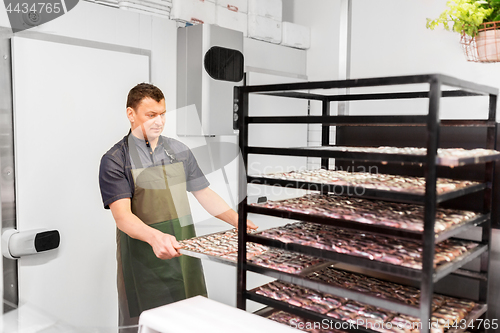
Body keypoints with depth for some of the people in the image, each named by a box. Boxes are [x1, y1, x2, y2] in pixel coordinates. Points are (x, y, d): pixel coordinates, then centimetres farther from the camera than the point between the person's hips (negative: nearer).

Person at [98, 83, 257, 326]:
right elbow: (122, 215, -16)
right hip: (144, 258, -4)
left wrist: (237, 220, -1)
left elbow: (204, 194, 12)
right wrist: (154, 237, -34)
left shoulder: (179, 151, 9)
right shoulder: (115, 160, -5)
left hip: (184, 252, 4)